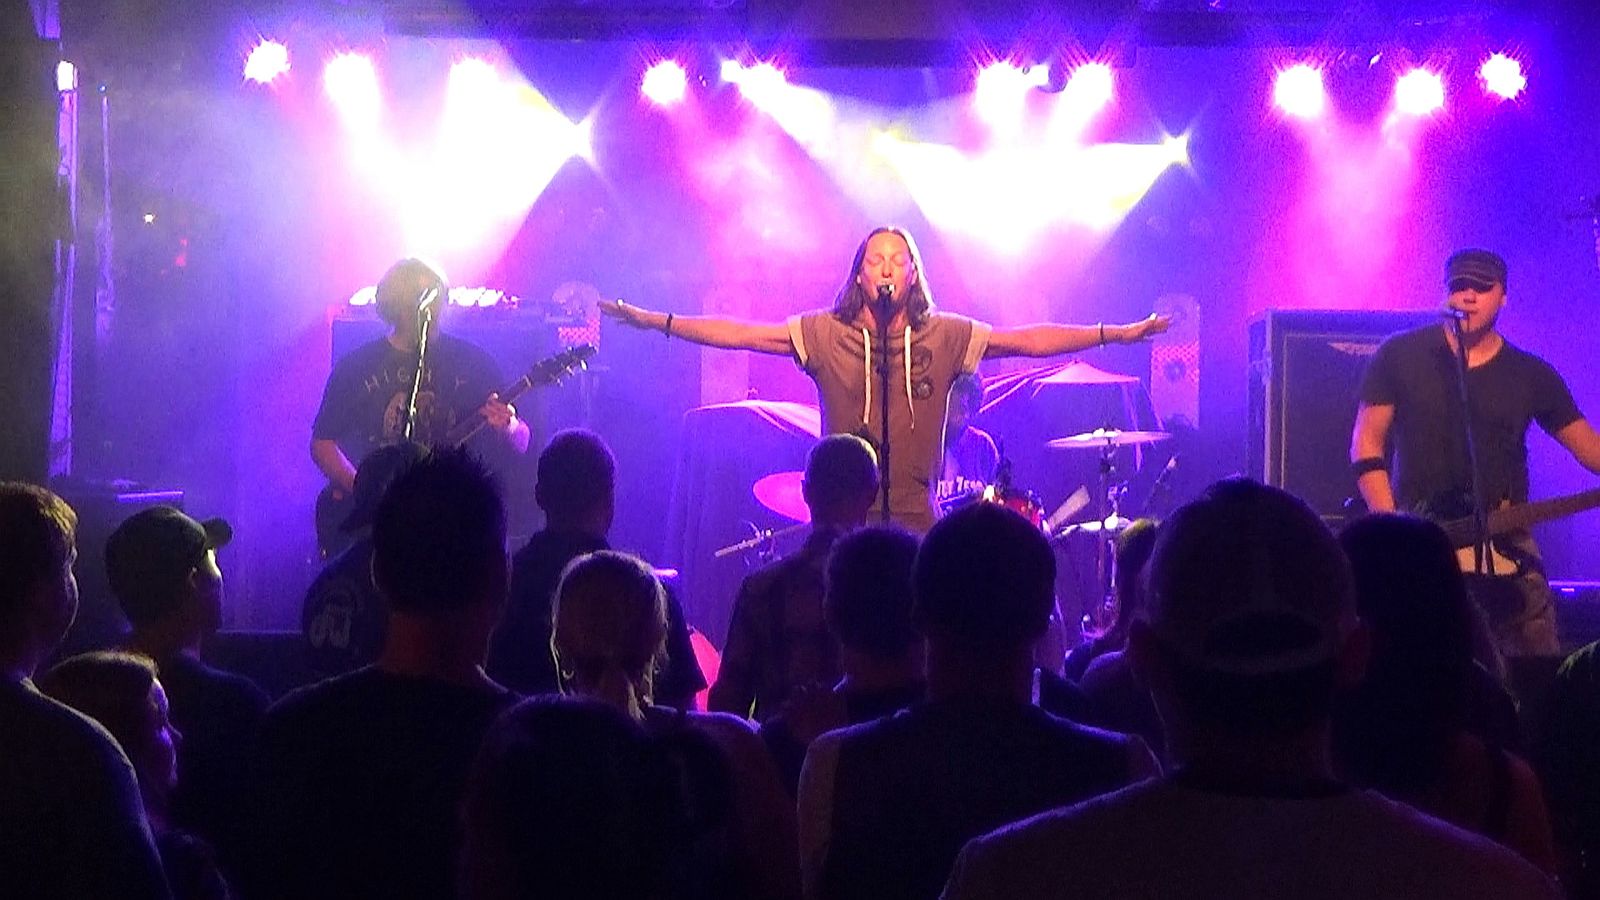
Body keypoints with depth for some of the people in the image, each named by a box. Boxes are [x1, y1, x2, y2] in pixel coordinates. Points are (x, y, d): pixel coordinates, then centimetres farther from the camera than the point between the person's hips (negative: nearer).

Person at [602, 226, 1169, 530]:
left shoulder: (945, 336, 4)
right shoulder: (825, 334, 3)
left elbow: (1027, 340, 2)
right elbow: (743, 335, -1)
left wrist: (1117, 335, -3)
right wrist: (656, 322, -8)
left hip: (915, 521, 1)